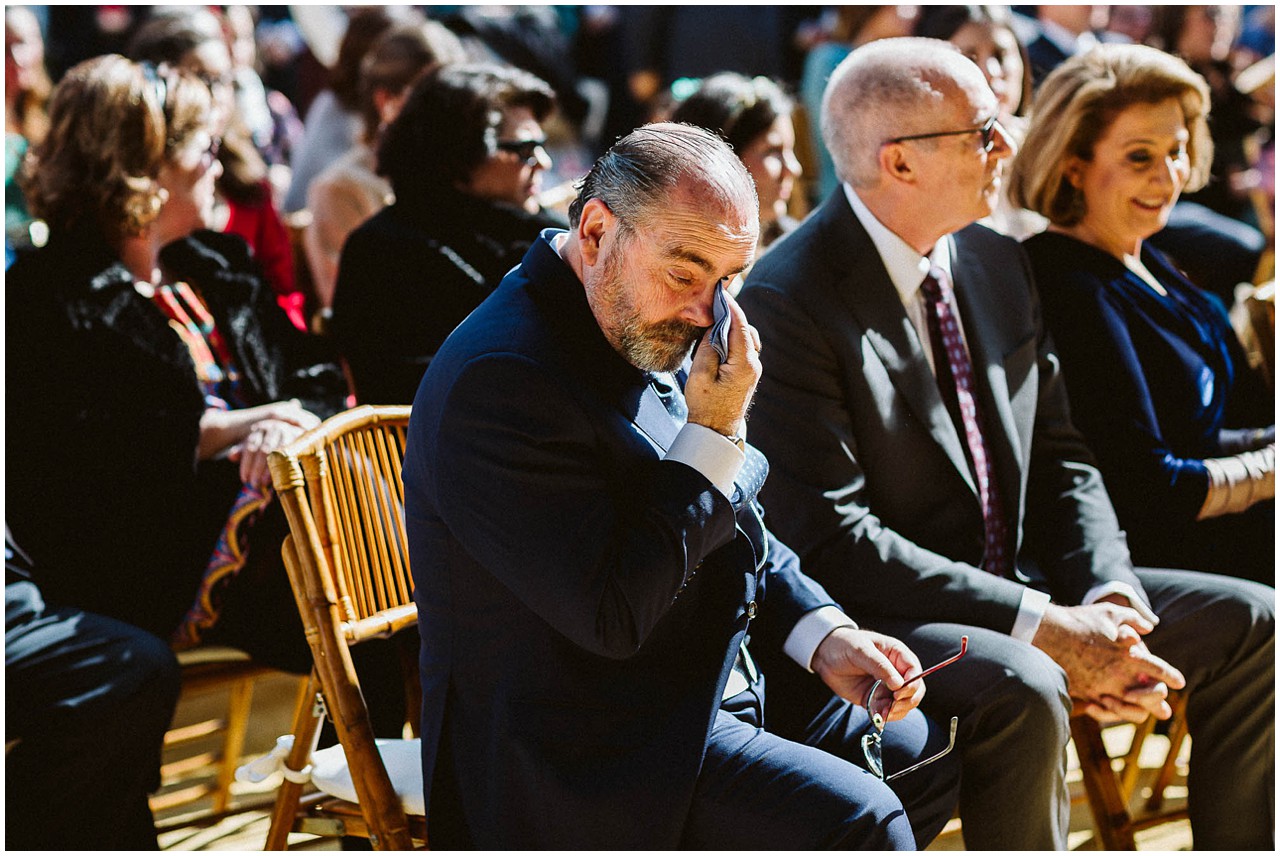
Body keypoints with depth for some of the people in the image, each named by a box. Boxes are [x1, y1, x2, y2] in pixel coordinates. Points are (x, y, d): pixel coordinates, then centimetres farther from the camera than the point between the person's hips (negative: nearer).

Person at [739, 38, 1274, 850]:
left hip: (1014, 584, 8)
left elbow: (1061, 459, 11)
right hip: (874, 620, -8)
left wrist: (1110, 601, -8)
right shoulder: (787, 302, -18)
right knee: (1021, 688, -36)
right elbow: (832, 537, -23)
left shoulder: (997, 265, 7)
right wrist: (1041, 627, -24)